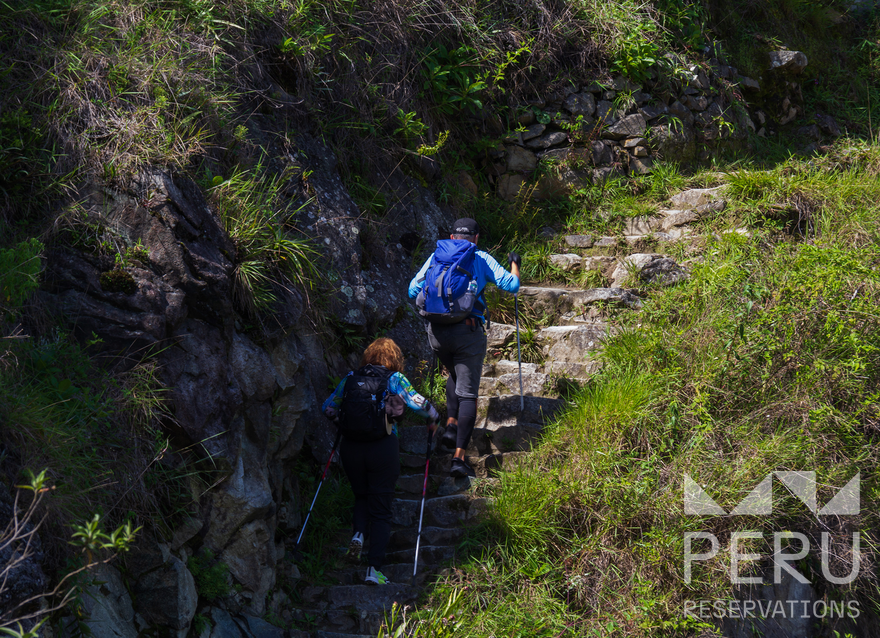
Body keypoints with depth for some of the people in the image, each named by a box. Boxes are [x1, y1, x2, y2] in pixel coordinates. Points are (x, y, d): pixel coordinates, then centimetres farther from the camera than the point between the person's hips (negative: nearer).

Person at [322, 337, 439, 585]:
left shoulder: (351, 378, 8)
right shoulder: (395, 379, 0)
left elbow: (327, 407, 13)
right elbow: (419, 403, -5)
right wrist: (433, 419, 15)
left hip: (350, 447, 3)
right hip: (384, 448, -3)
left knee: (361, 496, 27)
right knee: (381, 509, 5)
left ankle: (358, 532, -1)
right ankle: (374, 568, -5)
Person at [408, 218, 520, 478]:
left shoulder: (436, 256, 14)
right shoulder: (481, 259, 7)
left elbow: (413, 291, 12)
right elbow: (511, 285, 4)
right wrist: (515, 264, 24)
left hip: (436, 330, 3)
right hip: (468, 330, -3)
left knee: (455, 376, 30)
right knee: (467, 392, 0)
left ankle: (451, 425, 10)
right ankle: (459, 456, -10)